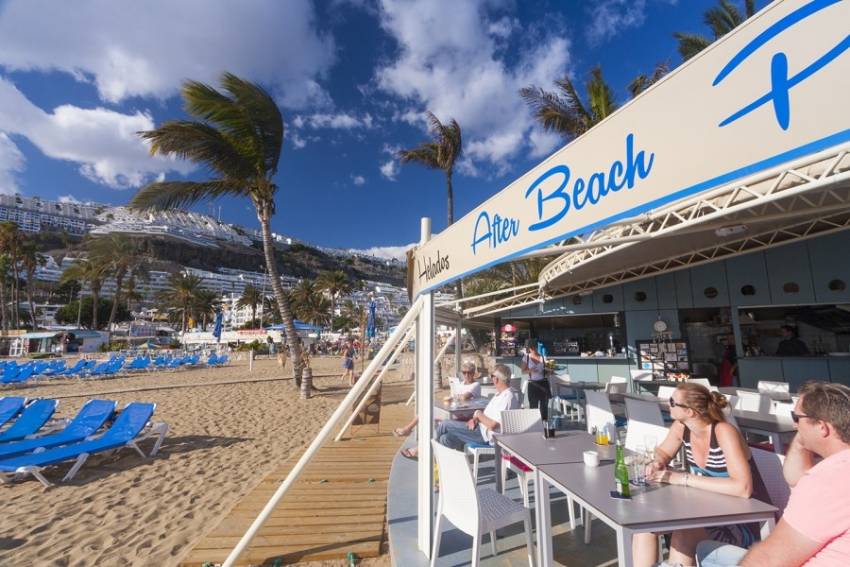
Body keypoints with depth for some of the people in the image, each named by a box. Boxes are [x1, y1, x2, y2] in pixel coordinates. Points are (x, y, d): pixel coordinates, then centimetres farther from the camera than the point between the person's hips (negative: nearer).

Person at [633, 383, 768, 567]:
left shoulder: (724, 432, -26)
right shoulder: (681, 426, -7)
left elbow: (743, 488, -36)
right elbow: (663, 452, 11)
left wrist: (684, 478, -33)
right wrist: (658, 463, -13)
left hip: (742, 520, -6)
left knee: (682, 534, -31)